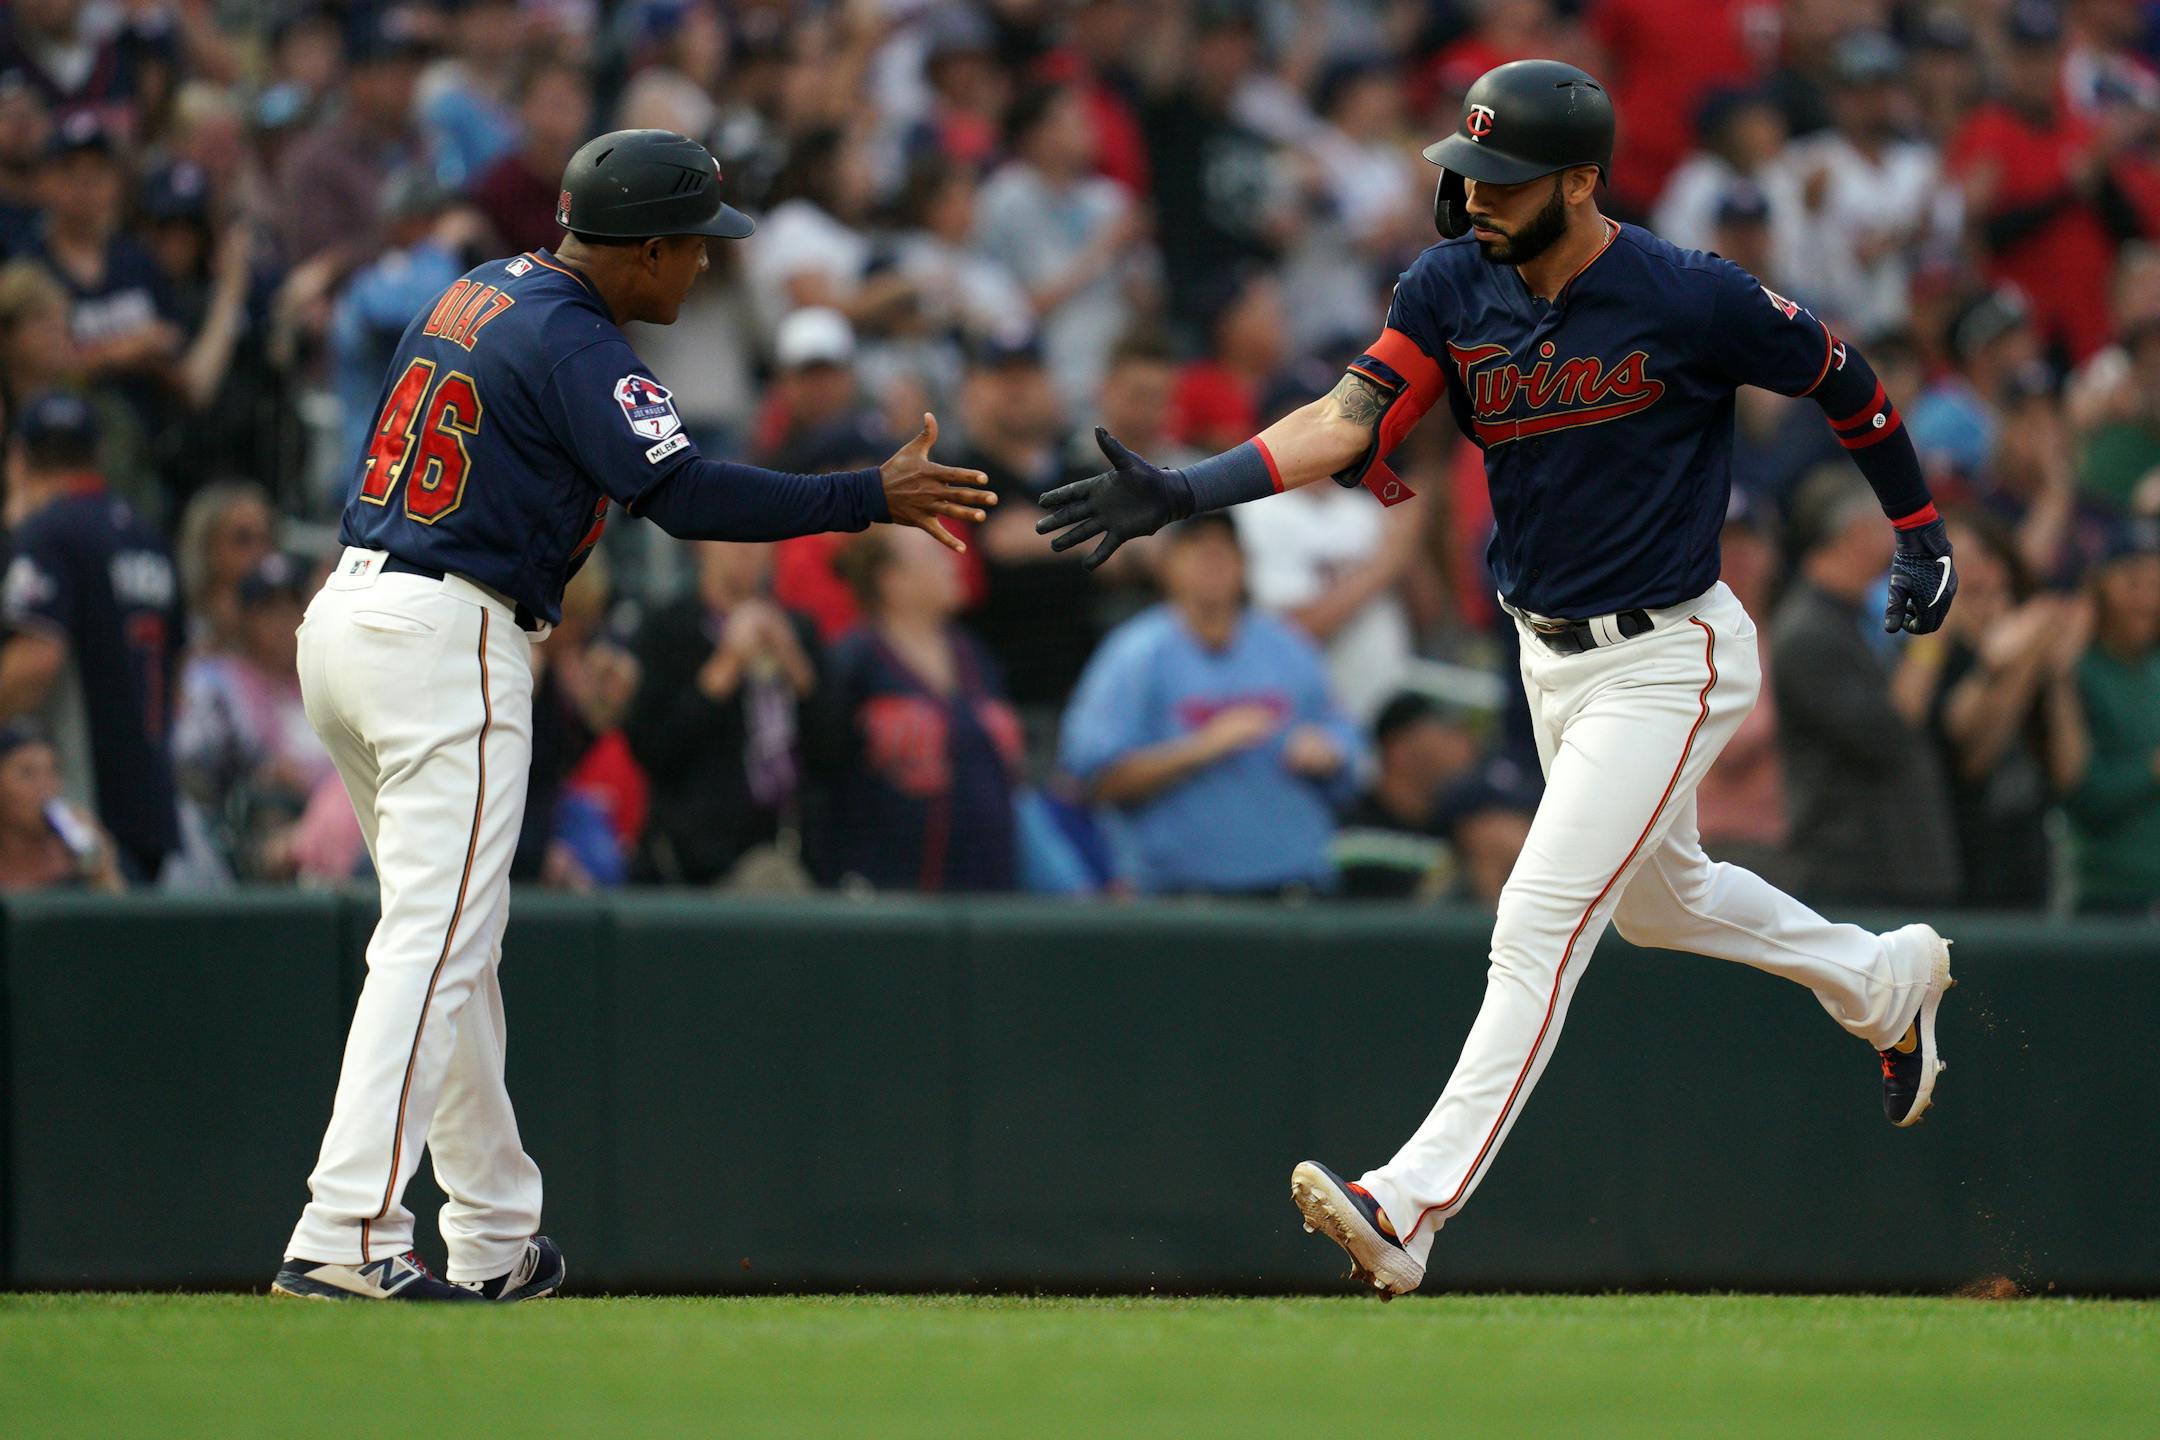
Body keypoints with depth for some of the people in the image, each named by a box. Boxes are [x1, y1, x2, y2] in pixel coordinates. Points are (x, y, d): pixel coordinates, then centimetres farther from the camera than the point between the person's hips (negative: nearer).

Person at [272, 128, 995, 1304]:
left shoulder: (479, 293, 15)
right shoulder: (576, 345, -14)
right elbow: (686, 496, -23)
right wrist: (873, 498, -21)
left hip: (345, 614, 10)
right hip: (448, 644, -10)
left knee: (451, 938, 15)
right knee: (435, 941, -12)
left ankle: (495, 1239, 21)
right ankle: (346, 1239, -21)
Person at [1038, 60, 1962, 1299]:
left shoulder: (1690, 301, -21)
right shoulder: (1455, 287, -7)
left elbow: (1840, 377, -5)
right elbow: (1353, 418, -17)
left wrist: (1921, 531, 5)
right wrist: (1182, 491, -32)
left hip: (1666, 661, -7)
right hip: (1551, 654, 8)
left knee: (1541, 924, -16)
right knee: (1659, 898, 26)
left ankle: (1414, 1207, -22)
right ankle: (1886, 982, 53)